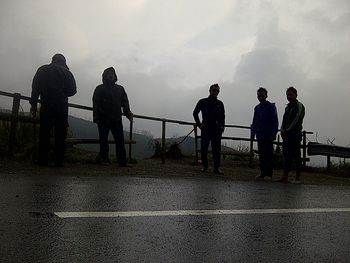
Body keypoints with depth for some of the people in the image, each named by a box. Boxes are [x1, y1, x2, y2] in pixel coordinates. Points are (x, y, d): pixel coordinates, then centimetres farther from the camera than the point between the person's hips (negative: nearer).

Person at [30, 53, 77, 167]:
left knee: (44, 132, 5)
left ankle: (42, 159, 2)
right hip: (61, 105, -1)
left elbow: (35, 87, 4)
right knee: (60, 134, 1)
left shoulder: (42, 70, 10)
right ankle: (58, 160, -2)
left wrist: (33, 104, 4)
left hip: (46, 106, 1)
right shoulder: (66, 72, 5)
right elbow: (72, 90, 1)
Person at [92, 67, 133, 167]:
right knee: (104, 141, 5)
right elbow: (96, 104, -1)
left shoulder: (120, 89, 16)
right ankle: (104, 160, 14)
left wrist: (128, 113, -3)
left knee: (120, 141, -3)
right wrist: (96, 118, -12)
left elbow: (125, 102, 13)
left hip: (117, 119, 2)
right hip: (103, 120, -2)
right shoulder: (99, 89, 6)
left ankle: (122, 161, -3)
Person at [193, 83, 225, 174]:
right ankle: (205, 166, 13)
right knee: (204, 149, 2)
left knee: (217, 149, -1)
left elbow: (222, 116, 23)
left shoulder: (220, 104, 13)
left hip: (217, 130, 2)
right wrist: (199, 124, 2)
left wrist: (222, 126, 9)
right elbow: (195, 113, 11)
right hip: (205, 129, -1)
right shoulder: (203, 102, 5)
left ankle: (217, 167, 4)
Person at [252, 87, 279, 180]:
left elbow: (275, 121, -6)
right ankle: (263, 173, 14)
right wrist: (253, 133, 11)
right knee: (261, 155, 8)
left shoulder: (271, 106, -3)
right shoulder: (257, 108, 14)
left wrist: (274, 134, -13)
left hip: (268, 136, -5)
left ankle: (269, 174, 1)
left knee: (268, 155, -2)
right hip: (260, 136, 5)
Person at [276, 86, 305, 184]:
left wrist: (287, 131, -11)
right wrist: (282, 130, 0)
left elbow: (296, 120, -11)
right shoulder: (288, 107, 20)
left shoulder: (299, 106, -3)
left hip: (295, 134, -7)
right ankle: (285, 177, 6)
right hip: (286, 135, 7)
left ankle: (297, 178, 1)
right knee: (287, 156, 5)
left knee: (296, 156, -3)